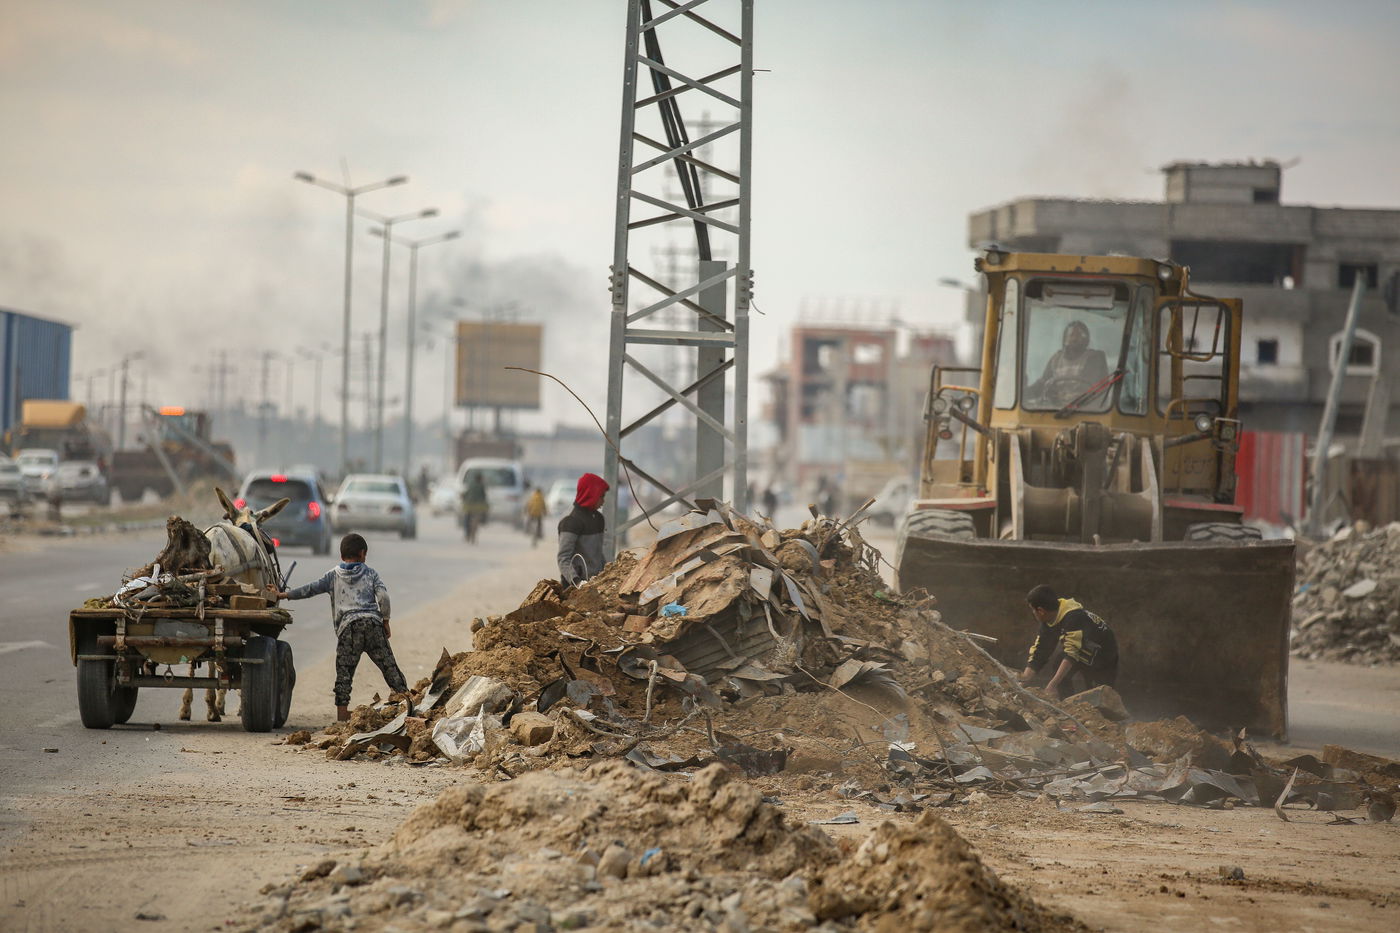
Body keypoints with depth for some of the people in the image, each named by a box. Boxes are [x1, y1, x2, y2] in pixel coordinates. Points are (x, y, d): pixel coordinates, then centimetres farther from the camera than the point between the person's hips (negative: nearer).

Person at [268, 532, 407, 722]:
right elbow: (383, 596, 3)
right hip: (372, 621, 1)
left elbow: (312, 588, 8)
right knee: (388, 664, 6)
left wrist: (283, 594, 15)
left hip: (348, 625, -1)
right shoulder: (369, 572, 15)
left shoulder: (334, 575, 14)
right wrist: (385, 621, 11)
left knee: (344, 670, 1)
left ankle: (342, 710, -5)